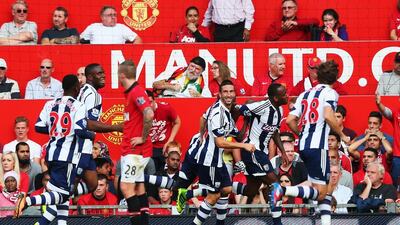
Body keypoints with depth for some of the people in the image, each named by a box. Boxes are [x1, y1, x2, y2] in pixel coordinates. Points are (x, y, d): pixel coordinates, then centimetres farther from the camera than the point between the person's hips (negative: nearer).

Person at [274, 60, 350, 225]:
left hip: (303, 145, 8)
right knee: (320, 192, -6)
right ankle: (282, 191, -25)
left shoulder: (305, 94, 18)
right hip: (318, 145, -8)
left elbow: (290, 120, 11)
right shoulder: (330, 93, -1)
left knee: (325, 189, 16)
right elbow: (328, 116, -18)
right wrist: (342, 136, -6)